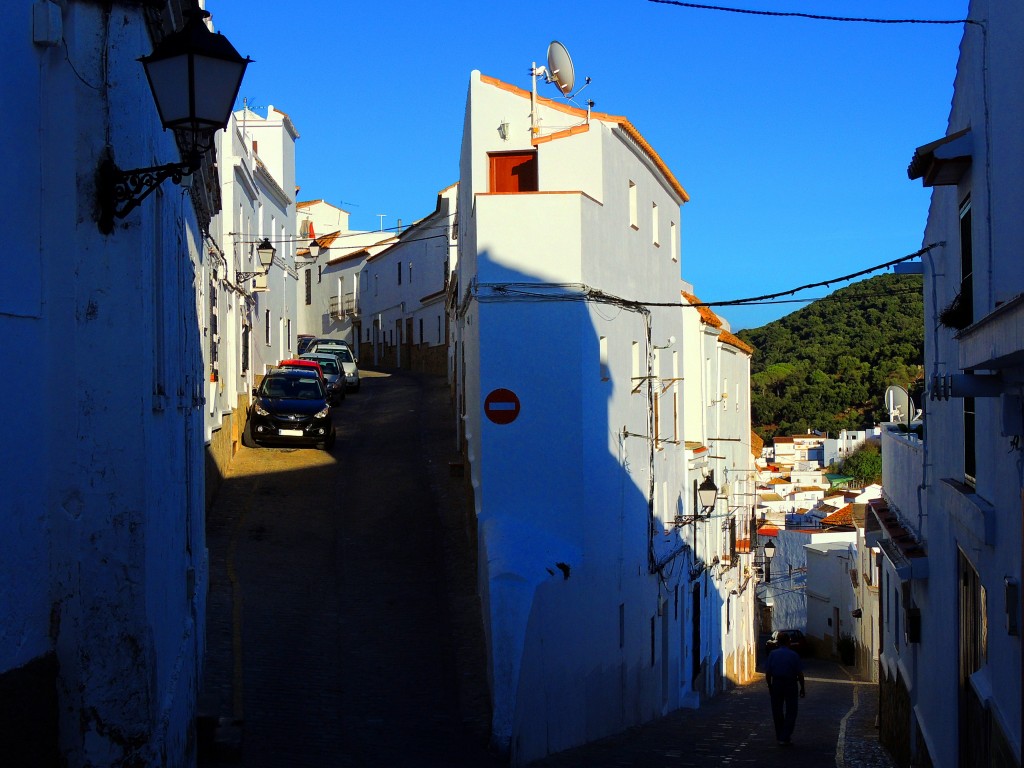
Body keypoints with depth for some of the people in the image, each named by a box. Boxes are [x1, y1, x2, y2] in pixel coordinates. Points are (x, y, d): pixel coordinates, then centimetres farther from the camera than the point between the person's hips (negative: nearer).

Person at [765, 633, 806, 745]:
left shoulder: (772, 654, 1)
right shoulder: (794, 655, -4)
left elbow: (767, 673, -1)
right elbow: (800, 674, -6)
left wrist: (770, 686, 11)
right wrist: (802, 688, 3)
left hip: (776, 684, 2)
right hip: (791, 684, -2)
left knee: (777, 711, 13)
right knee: (791, 712, 5)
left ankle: (780, 737, 18)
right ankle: (786, 737, -2)